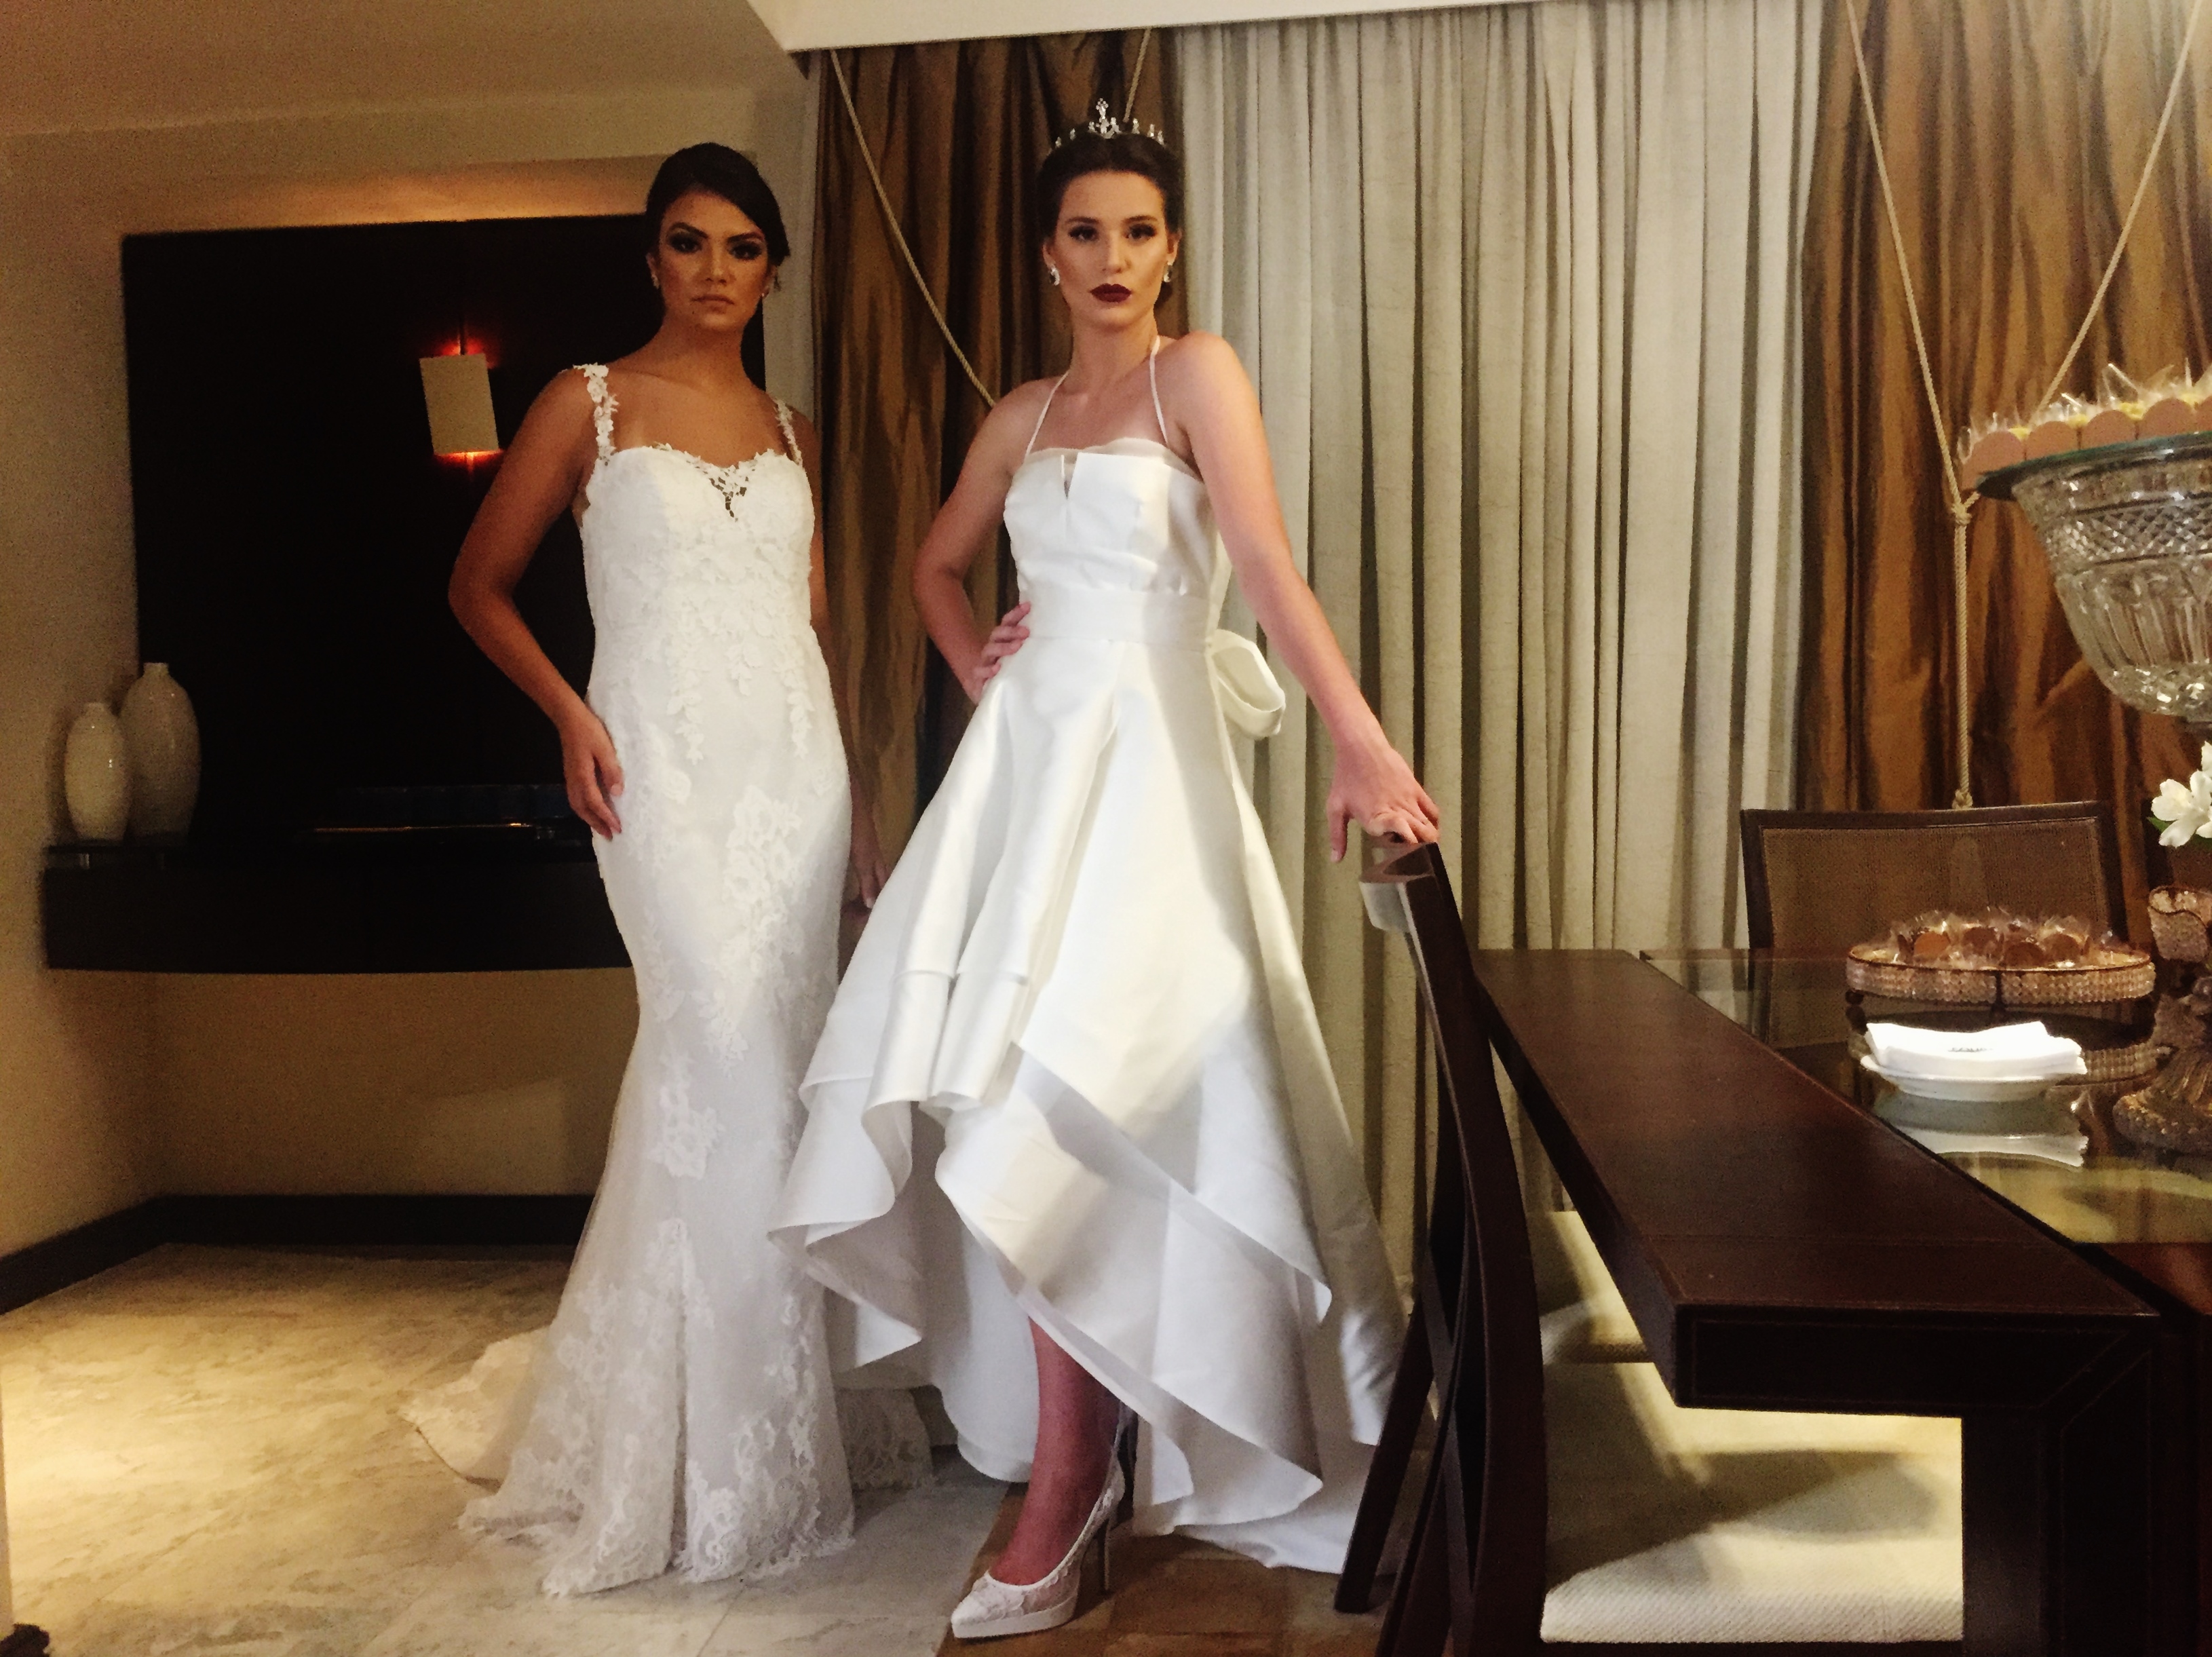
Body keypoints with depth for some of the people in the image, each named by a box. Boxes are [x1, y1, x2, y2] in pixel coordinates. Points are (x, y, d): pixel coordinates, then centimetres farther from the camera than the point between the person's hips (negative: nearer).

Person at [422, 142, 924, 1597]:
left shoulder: (790, 430, 15)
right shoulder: (589, 405, 3)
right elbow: (481, 584, 7)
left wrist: (857, 793, 16)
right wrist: (568, 711, -8)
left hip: (796, 755, 5)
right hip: (669, 760, -5)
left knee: (764, 1062, 5)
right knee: (733, 1060, -12)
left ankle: (691, 1400, 24)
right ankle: (739, 1459, 3)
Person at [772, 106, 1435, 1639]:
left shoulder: (1198, 374, -1)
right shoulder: (1024, 417, 17)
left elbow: (1270, 565, -15)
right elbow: (938, 561, 32)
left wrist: (1365, 745, -27)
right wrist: (976, 664, 12)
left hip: (1145, 764, -6)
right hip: (1026, 759, 6)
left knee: (1068, 1110, -12)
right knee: (1018, 1109, 5)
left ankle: (1072, 1476, 2)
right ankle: (1072, 1445, 21)